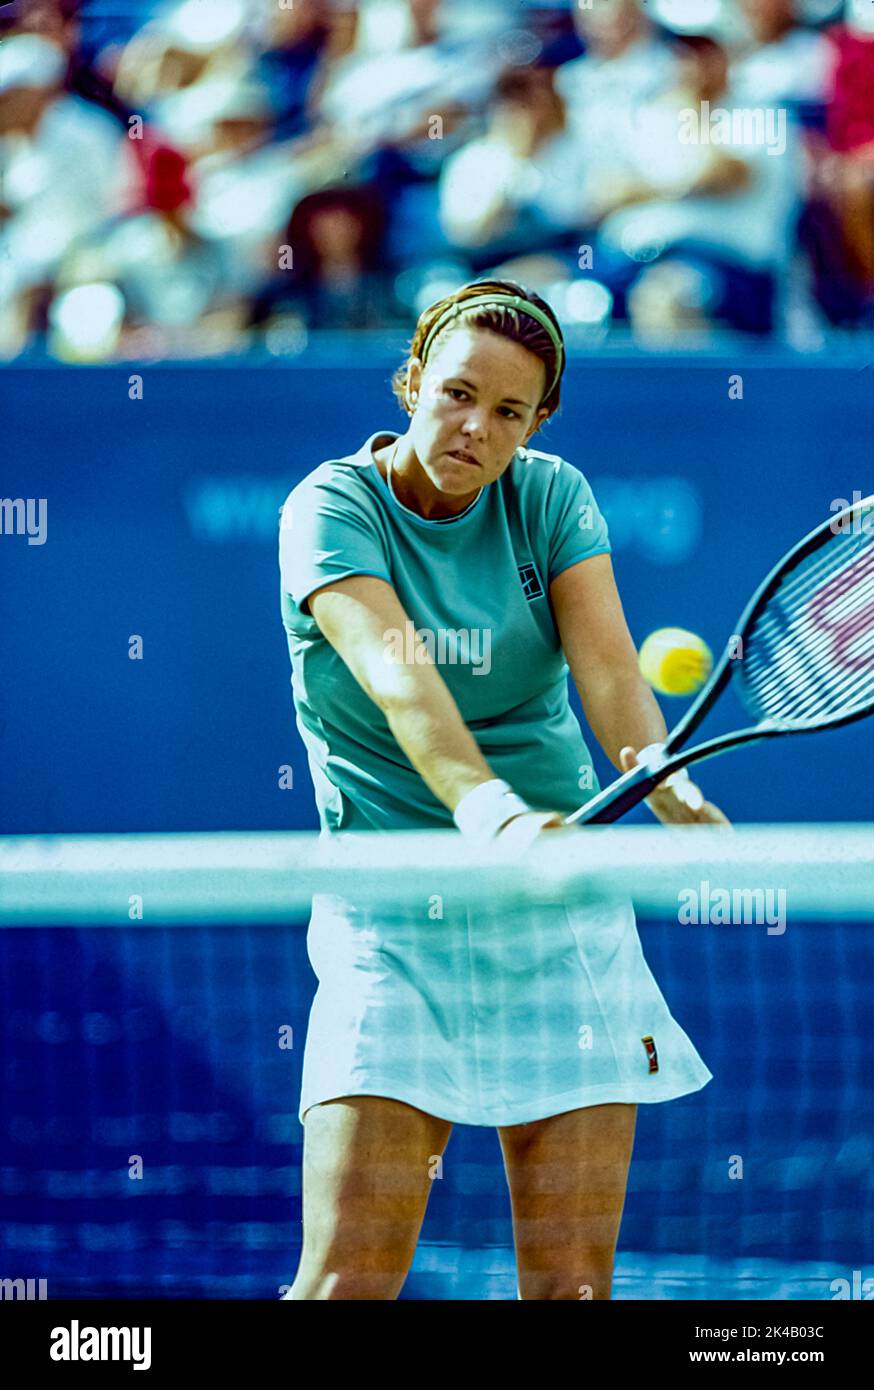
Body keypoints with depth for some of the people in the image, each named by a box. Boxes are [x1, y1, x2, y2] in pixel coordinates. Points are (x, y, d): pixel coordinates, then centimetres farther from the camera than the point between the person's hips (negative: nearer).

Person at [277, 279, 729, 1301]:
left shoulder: (551, 497, 4)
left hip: (562, 917, 3)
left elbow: (607, 667, -12)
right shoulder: (330, 508, -8)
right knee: (347, 1278, -13)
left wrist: (664, 784, -33)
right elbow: (394, 673, -26)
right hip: (392, 920, -3)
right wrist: (487, 809, -44)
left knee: (573, 1281, -2)